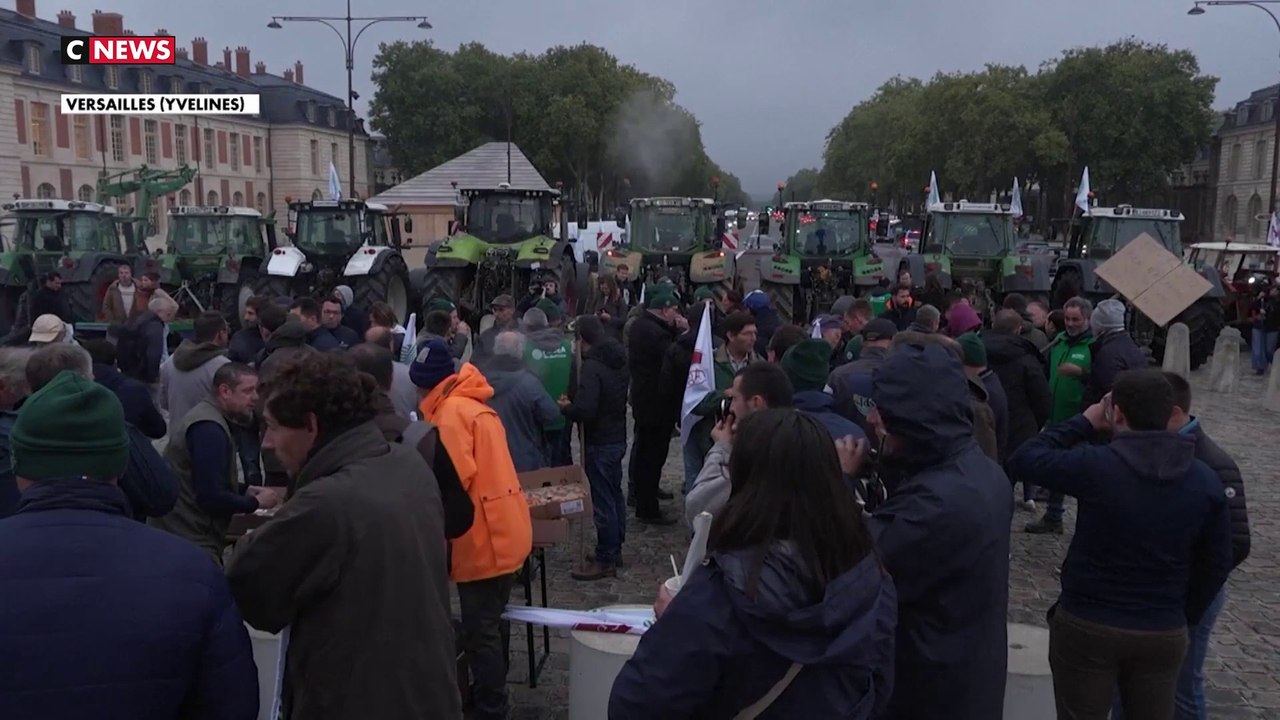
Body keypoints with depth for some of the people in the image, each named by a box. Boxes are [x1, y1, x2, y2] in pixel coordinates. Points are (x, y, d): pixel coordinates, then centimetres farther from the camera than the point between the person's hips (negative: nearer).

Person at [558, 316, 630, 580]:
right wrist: (576, 399, 12)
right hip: (617, 437, 9)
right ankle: (614, 549, 30)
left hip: (599, 443, -9)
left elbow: (584, 411, -26)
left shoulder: (592, 366, -21)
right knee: (615, 495, 18)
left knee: (602, 501, -2)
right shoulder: (618, 360, 7)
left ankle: (605, 560, 6)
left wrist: (566, 407, -7)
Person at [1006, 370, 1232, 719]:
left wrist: (1084, 423, 1)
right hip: (1165, 633, 4)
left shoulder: (1094, 465, -18)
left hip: (1086, 626, -3)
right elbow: (1216, 563, 4)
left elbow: (1023, 460, -5)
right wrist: (1185, 615, 16)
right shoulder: (1206, 480, -3)